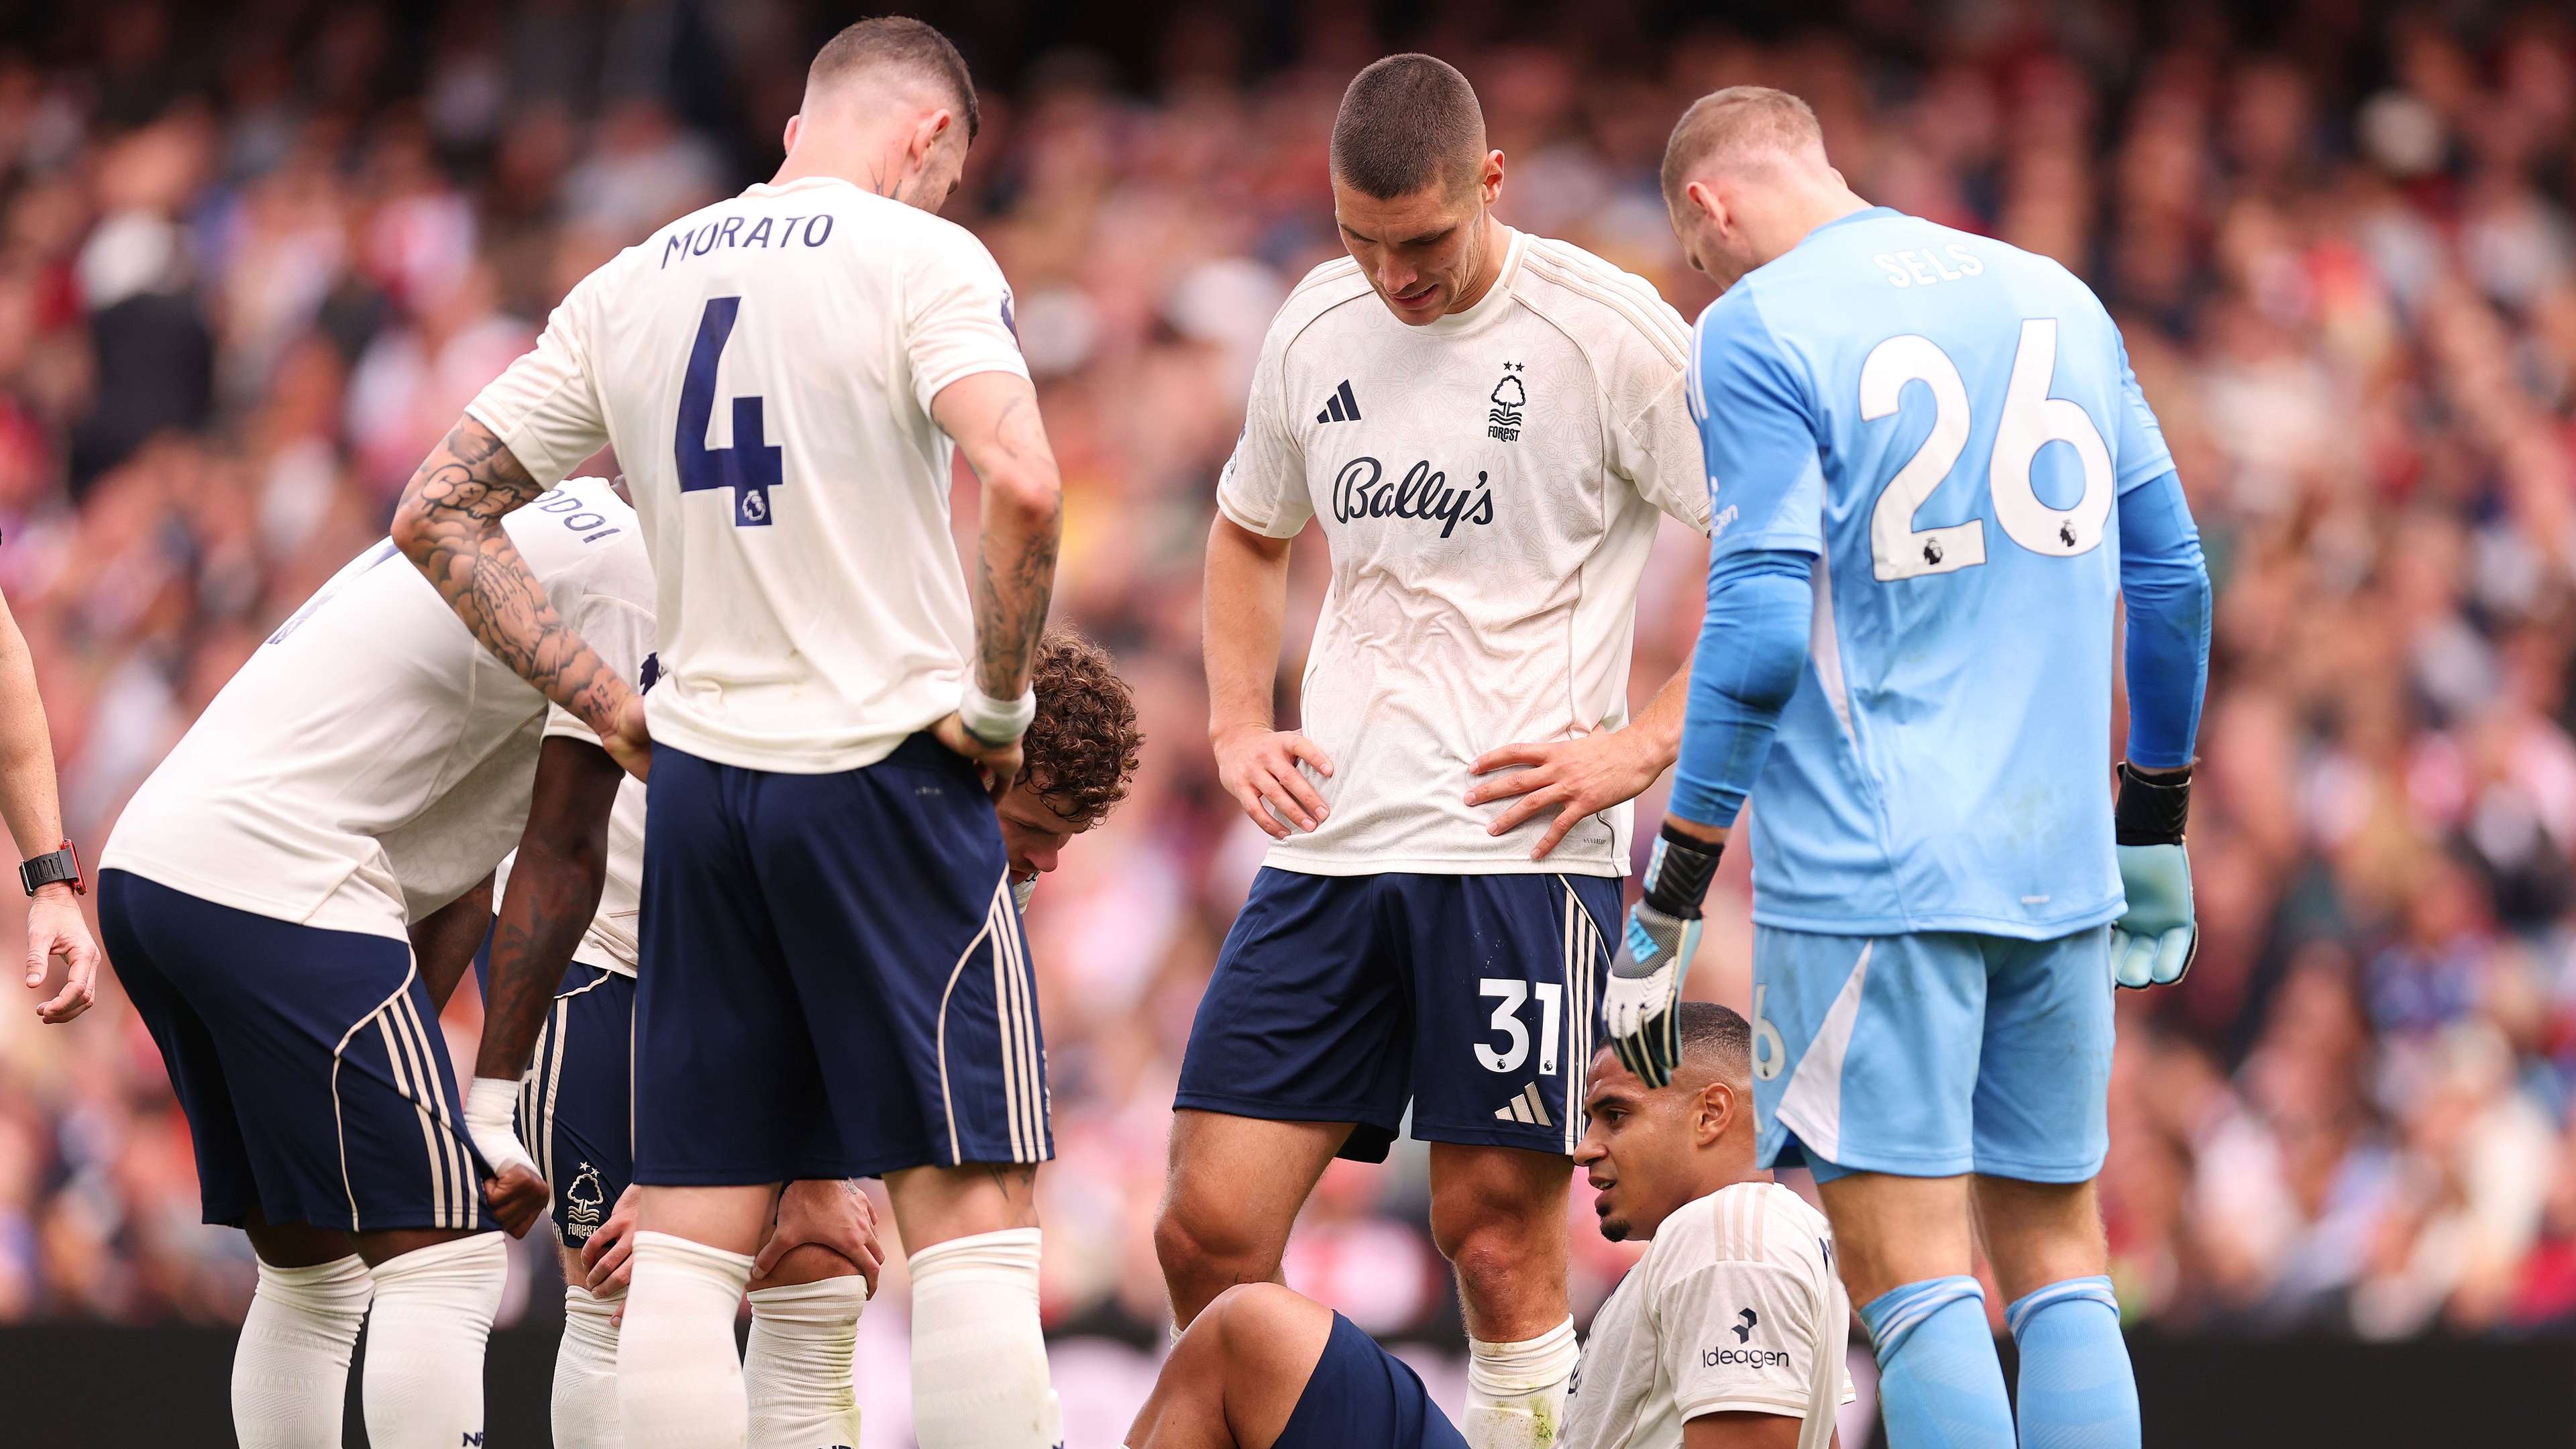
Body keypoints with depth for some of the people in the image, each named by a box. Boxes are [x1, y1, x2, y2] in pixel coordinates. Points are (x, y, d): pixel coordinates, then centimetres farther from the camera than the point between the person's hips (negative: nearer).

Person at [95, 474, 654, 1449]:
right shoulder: (632, 566, -4)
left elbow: (459, 873, 20)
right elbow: (558, 850, -8)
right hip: (277, 886, -10)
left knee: (310, 1271, 15)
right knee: (445, 1264, -9)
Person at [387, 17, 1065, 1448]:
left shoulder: (628, 286, 12)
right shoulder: (921, 257, -5)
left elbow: (440, 511, 14)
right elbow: (1021, 484, -22)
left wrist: (613, 709, 11)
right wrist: (1000, 701, -8)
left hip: (698, 782, 5)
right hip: (888, 770, -5)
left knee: (691, 1233, 6)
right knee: (974, 1217, -3)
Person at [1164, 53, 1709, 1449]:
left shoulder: (1609, 331, -7)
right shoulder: (1316, 329, 11)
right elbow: (1248, 534, 29)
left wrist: (1644, 744, -10)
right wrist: (1238, 727, 14)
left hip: (1522, 849, -5)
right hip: (1331, 848, 5)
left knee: (1497, 1233, -4)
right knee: (1209, 1229, -2)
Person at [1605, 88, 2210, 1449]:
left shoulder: (1753, 330, -4)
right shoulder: (2057, 297, 14)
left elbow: (1762, 625, -12)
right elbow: (2172, 577, 16)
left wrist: (1668, 901, -8)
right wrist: (2155, 826, 26)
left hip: (1866, 863, -5)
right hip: (2055, 860, 6)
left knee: (1911, 1275, -6)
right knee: (2056, 1258, 11)